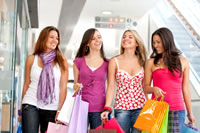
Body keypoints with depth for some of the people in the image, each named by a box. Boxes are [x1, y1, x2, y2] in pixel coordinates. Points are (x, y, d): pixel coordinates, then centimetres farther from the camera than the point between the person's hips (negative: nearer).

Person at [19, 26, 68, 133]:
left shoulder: (61, 60, 3)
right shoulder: (31, 59, 6)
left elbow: (63, 87, 0)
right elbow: (26, 84, 11)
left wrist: (60, 110, -6)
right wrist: (22, 109, 11)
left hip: (52, 109, 0)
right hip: (31, 105, 0)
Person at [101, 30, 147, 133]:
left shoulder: (142, 61, 5)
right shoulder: (114, 62, 0)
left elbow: (144, 86, 10)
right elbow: (111, 87, -2)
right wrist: (107, 109, -11)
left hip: (140, 108, 2)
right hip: (121, 108, -1)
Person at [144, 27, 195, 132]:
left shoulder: (183, 62, 7)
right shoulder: (151, 63, 5)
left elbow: (185, 88, 10)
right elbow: (145, 87, 7)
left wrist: (190, 112, 12)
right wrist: (154, 89, -15)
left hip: (177, 110, 0)